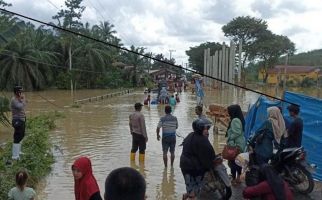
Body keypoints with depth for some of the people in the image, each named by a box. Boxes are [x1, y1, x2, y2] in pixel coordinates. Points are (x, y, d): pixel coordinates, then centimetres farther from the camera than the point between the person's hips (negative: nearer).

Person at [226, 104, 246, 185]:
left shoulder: (235, 120, -17)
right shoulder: (239, 119, 12)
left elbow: (236, 133, -22)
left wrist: (229, 139, -13)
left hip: (235, 144, -10)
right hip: (240, 144, 10)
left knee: (233, 162, -2)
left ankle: (234, 179, 4)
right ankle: (238, 178, 26)